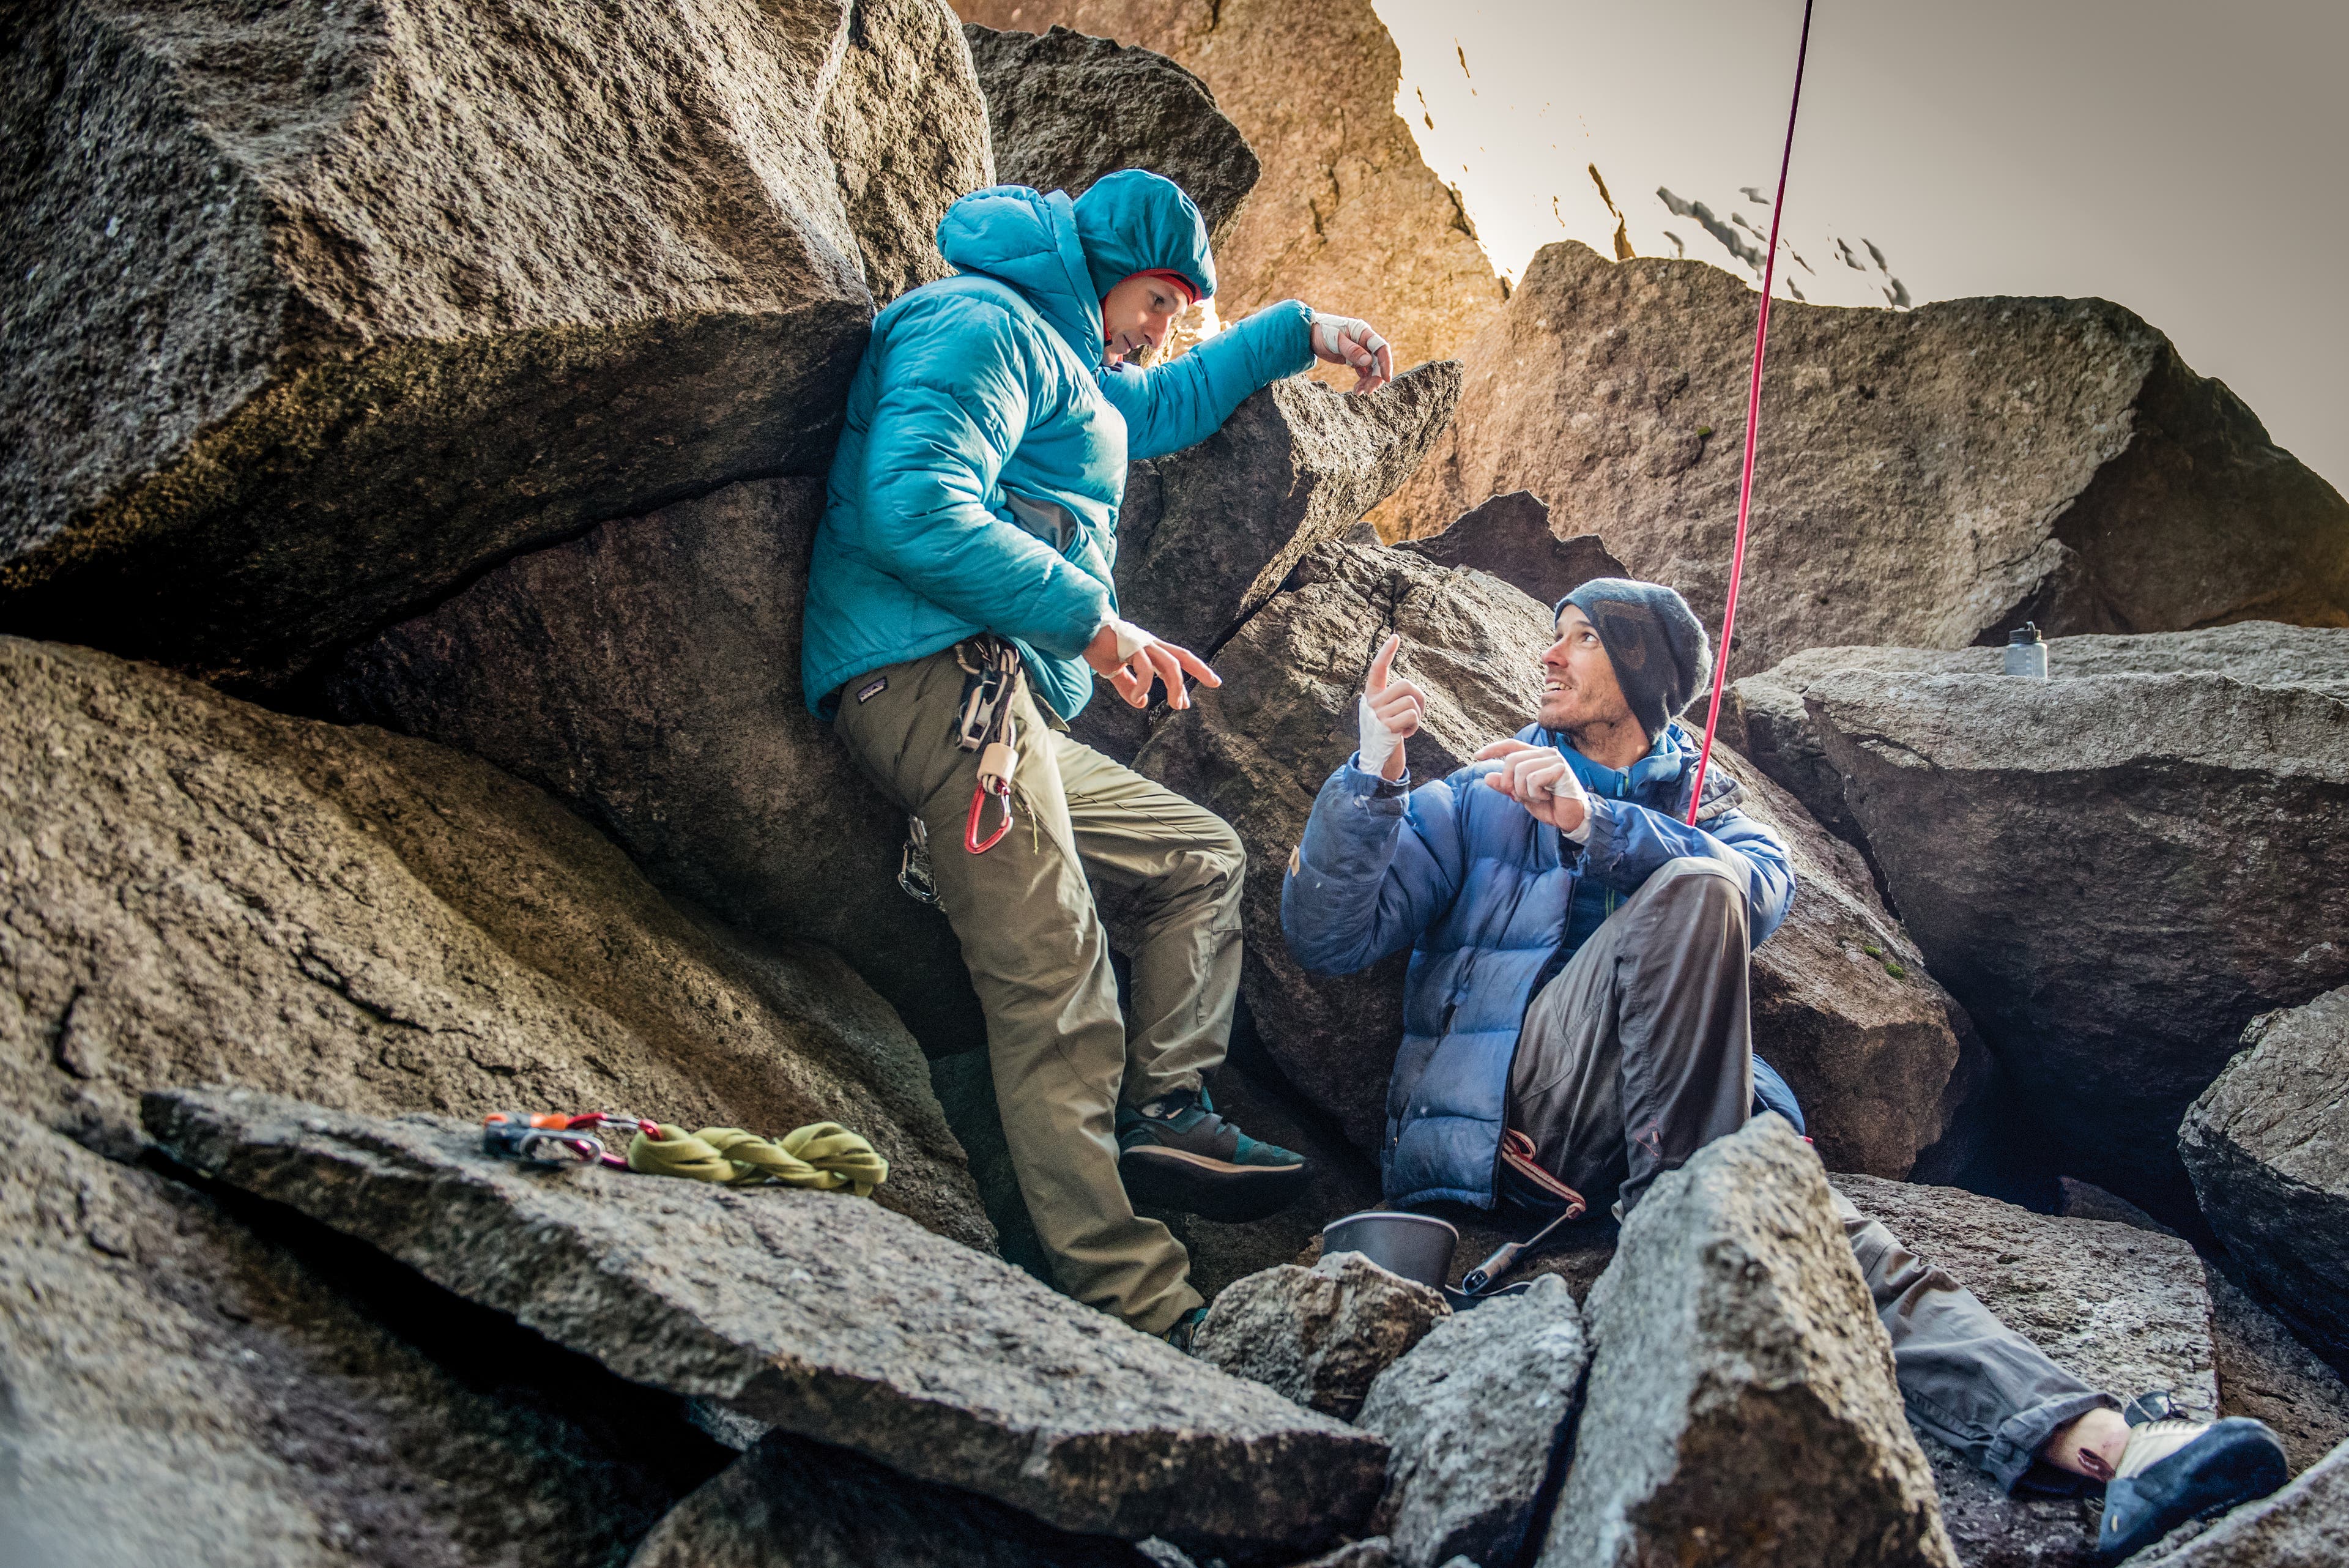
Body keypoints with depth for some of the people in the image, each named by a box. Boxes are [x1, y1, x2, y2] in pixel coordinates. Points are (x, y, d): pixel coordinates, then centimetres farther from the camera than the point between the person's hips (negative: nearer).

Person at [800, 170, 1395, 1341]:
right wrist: (1089, 618, -16)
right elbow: (914, 506, -20)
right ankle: (1137, 1310, -20)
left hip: (1006, 699, 11)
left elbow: (1160, 407, 51)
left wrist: (1300, 333, 52)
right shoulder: (980, 326, -3)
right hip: (942, 674, -11)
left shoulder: (1058, 362, 30)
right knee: (1059, 1001, -17)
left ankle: (1166, 1112, 2)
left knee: (1201, 858, 19)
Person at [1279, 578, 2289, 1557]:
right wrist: (1371, 778, -12)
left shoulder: (1706, 802, 23)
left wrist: (1594, 823, -19)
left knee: (1828, 1234, -27)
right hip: (1510, 1118, -2)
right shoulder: (1478, 802, 18)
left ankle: (2091, 1440, -48)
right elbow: (1328, 937, 5)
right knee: (1688, 893, -25)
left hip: (1663, 1108, 2)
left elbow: (1763, 885, -4)